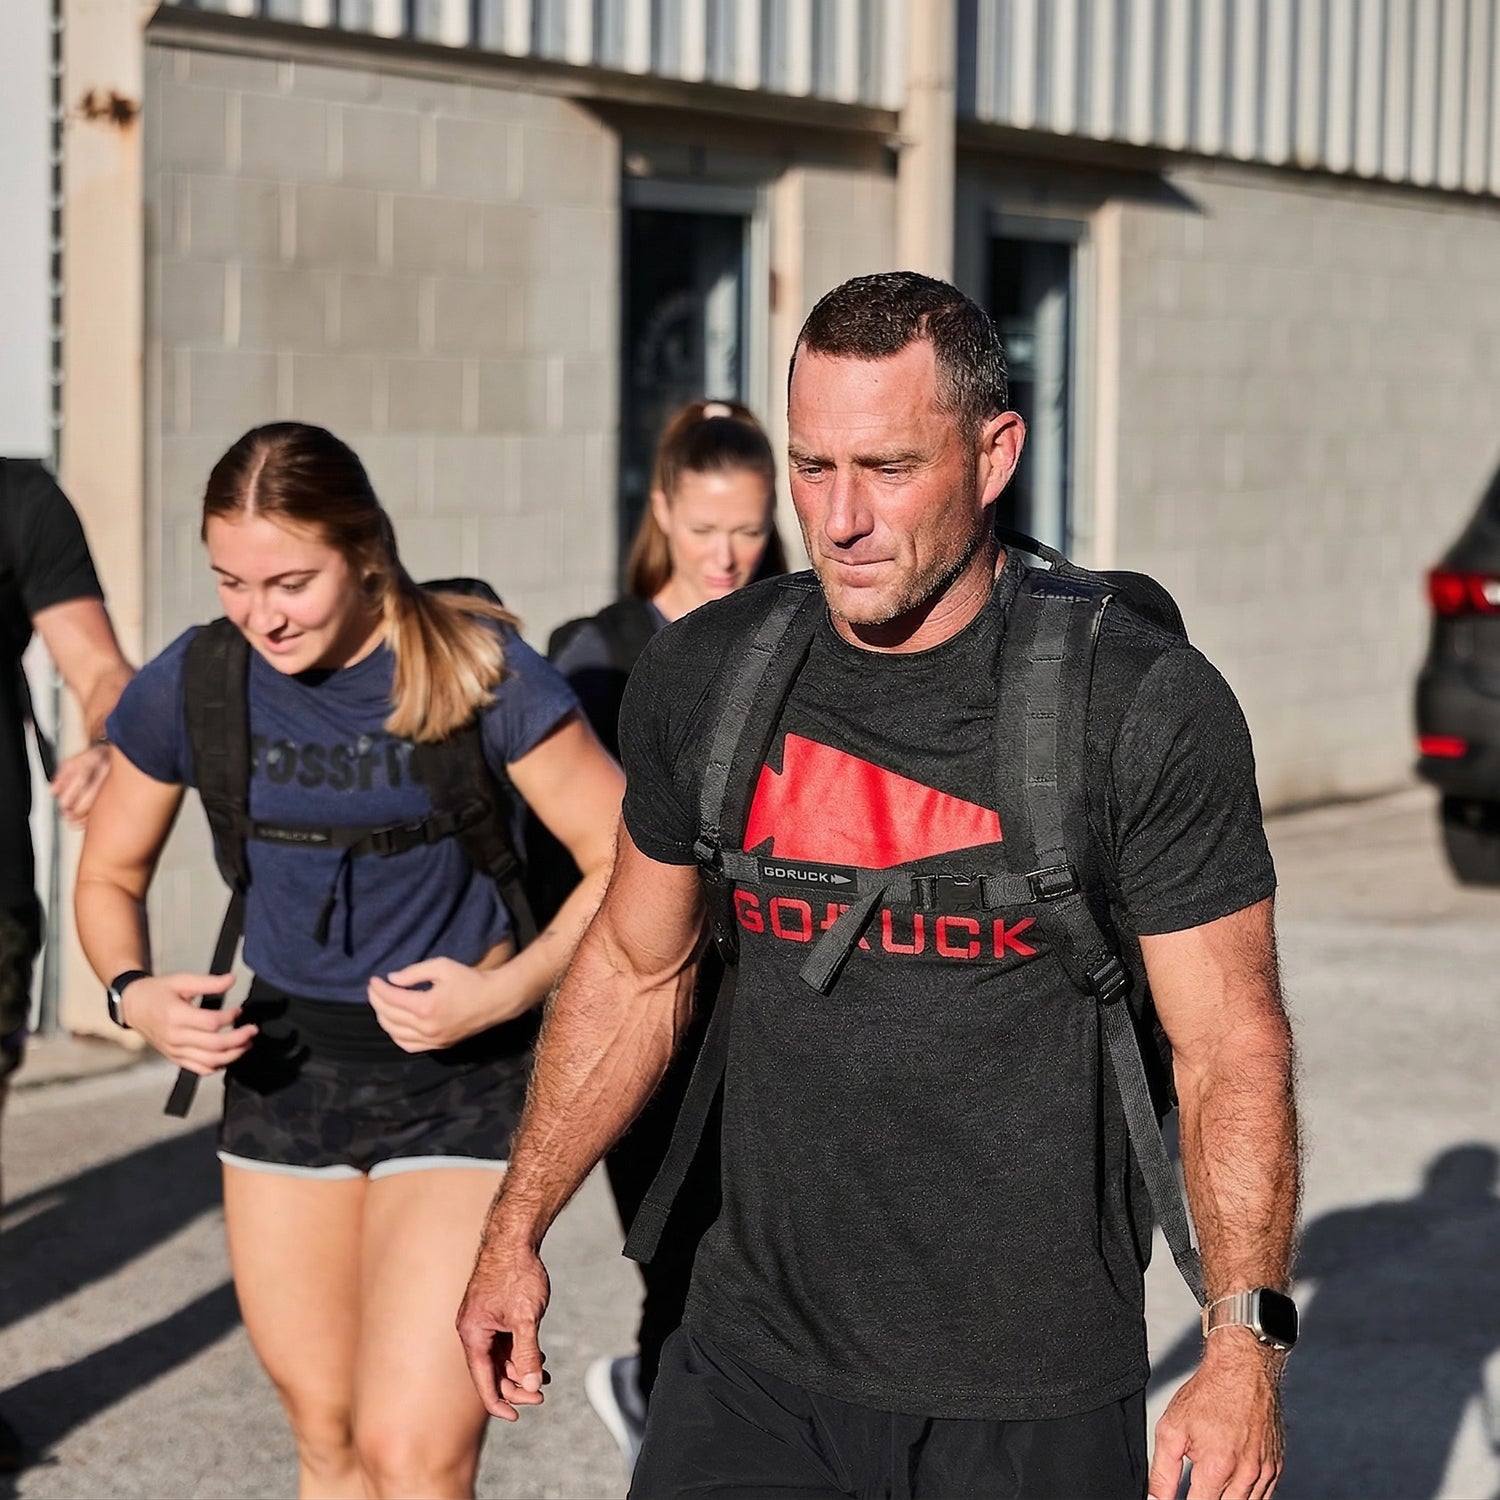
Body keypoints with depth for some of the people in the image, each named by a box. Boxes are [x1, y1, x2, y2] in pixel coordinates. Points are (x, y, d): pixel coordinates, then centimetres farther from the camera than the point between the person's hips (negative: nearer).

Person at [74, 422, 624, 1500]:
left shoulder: (475, 667, -15)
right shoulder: (192, 683, -5)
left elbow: (626, 865, -9)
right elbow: (111, 875, 10)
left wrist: (504, 990, -20)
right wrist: (138, 994, -9)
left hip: (461, 1080, -4)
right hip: (285, 1072, 4)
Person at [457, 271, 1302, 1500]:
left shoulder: (1147, 708, -11)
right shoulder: (703, 679, 1)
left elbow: (1231, 1046, -9)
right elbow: (632, 971, 14)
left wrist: (1245, 1347, -18)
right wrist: (517, 1232, 17)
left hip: (1034, 1398, -3)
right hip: (755, 1362, 3)